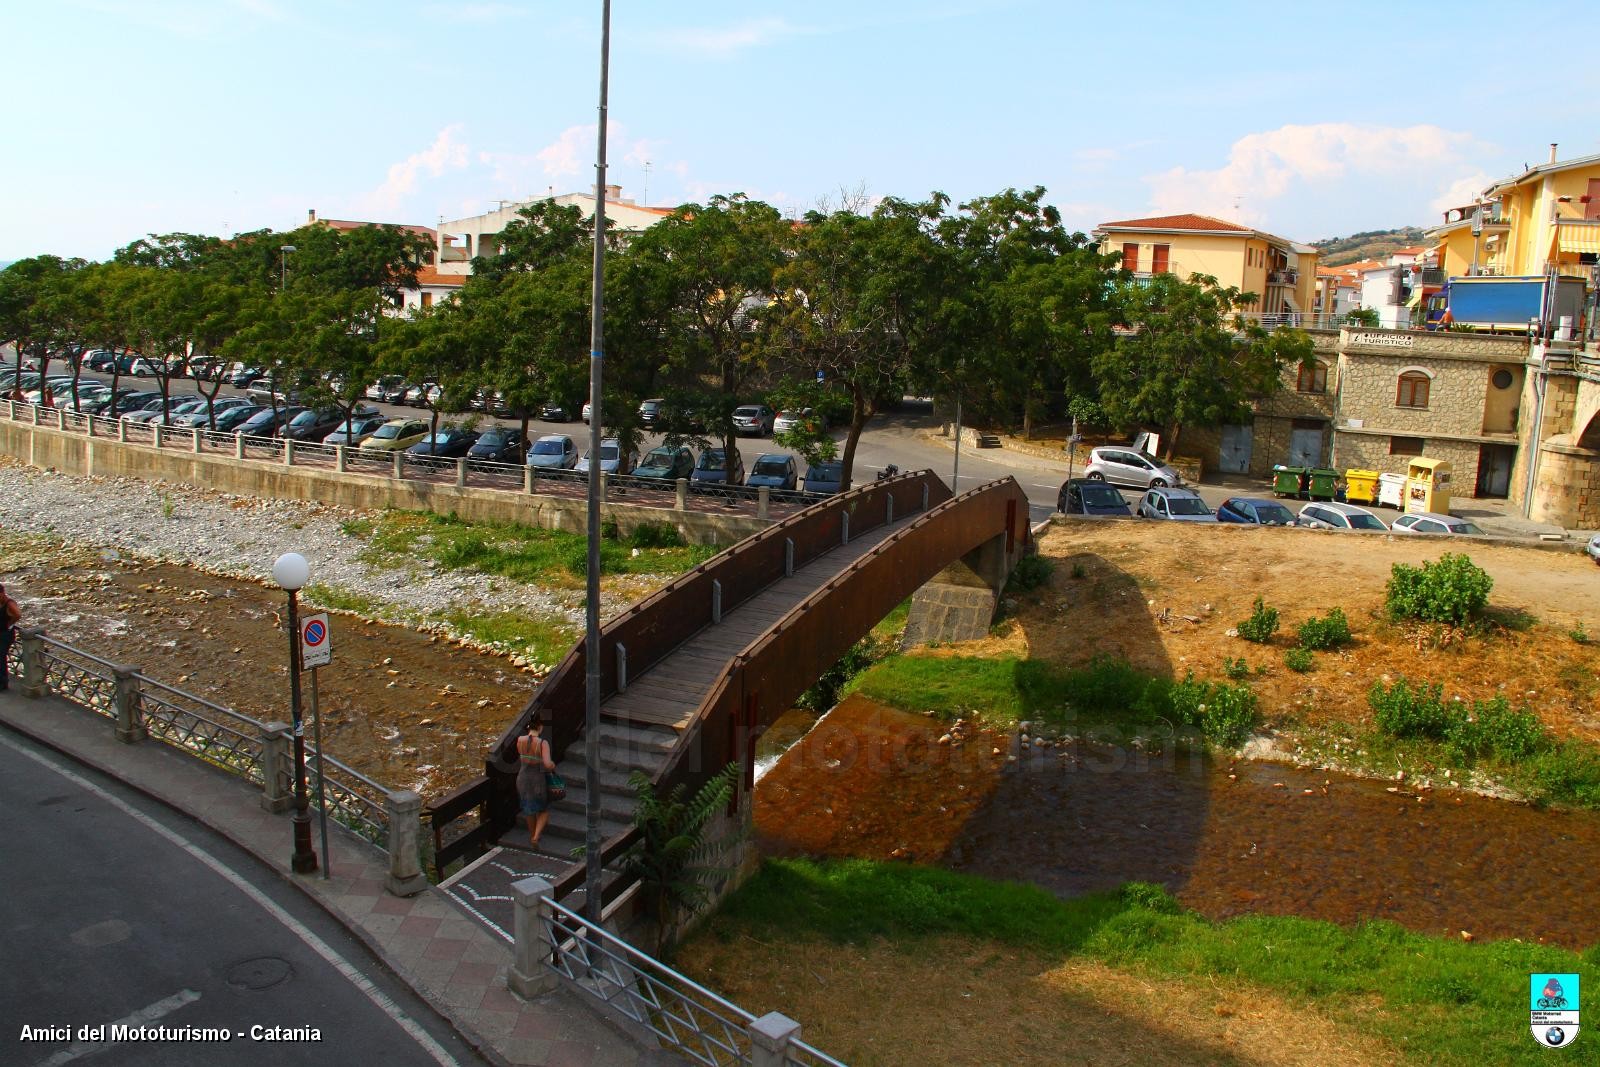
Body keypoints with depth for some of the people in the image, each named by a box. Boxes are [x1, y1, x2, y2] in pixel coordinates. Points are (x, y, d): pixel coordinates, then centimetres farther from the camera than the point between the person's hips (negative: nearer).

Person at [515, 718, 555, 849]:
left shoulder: (520, 740, -9)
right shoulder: (543, 743, -23)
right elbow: (548, 764, -31)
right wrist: (553, 765, -10)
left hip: (523, 778, 4)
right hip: (538, 779, -4)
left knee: (529, 808, 28)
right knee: (544, 810, 19)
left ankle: (533, 835, 45)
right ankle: (536, 836, 1)